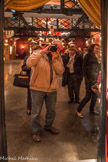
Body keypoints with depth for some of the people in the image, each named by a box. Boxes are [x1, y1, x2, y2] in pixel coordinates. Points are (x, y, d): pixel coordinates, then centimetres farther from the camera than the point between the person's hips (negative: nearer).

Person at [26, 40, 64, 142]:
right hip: (38, 88, -5)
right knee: (36, 112, 5)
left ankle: (48, 126, 44)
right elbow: (29, 63, -27)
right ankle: (36, 131, 24)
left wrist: (54, 59, -17)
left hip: (52, 89, 5)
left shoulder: (58, 57, 6)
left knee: (51, 111, 20)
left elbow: (60, 71, -7)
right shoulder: (39, 54, -8)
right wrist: (43, 51, -26)